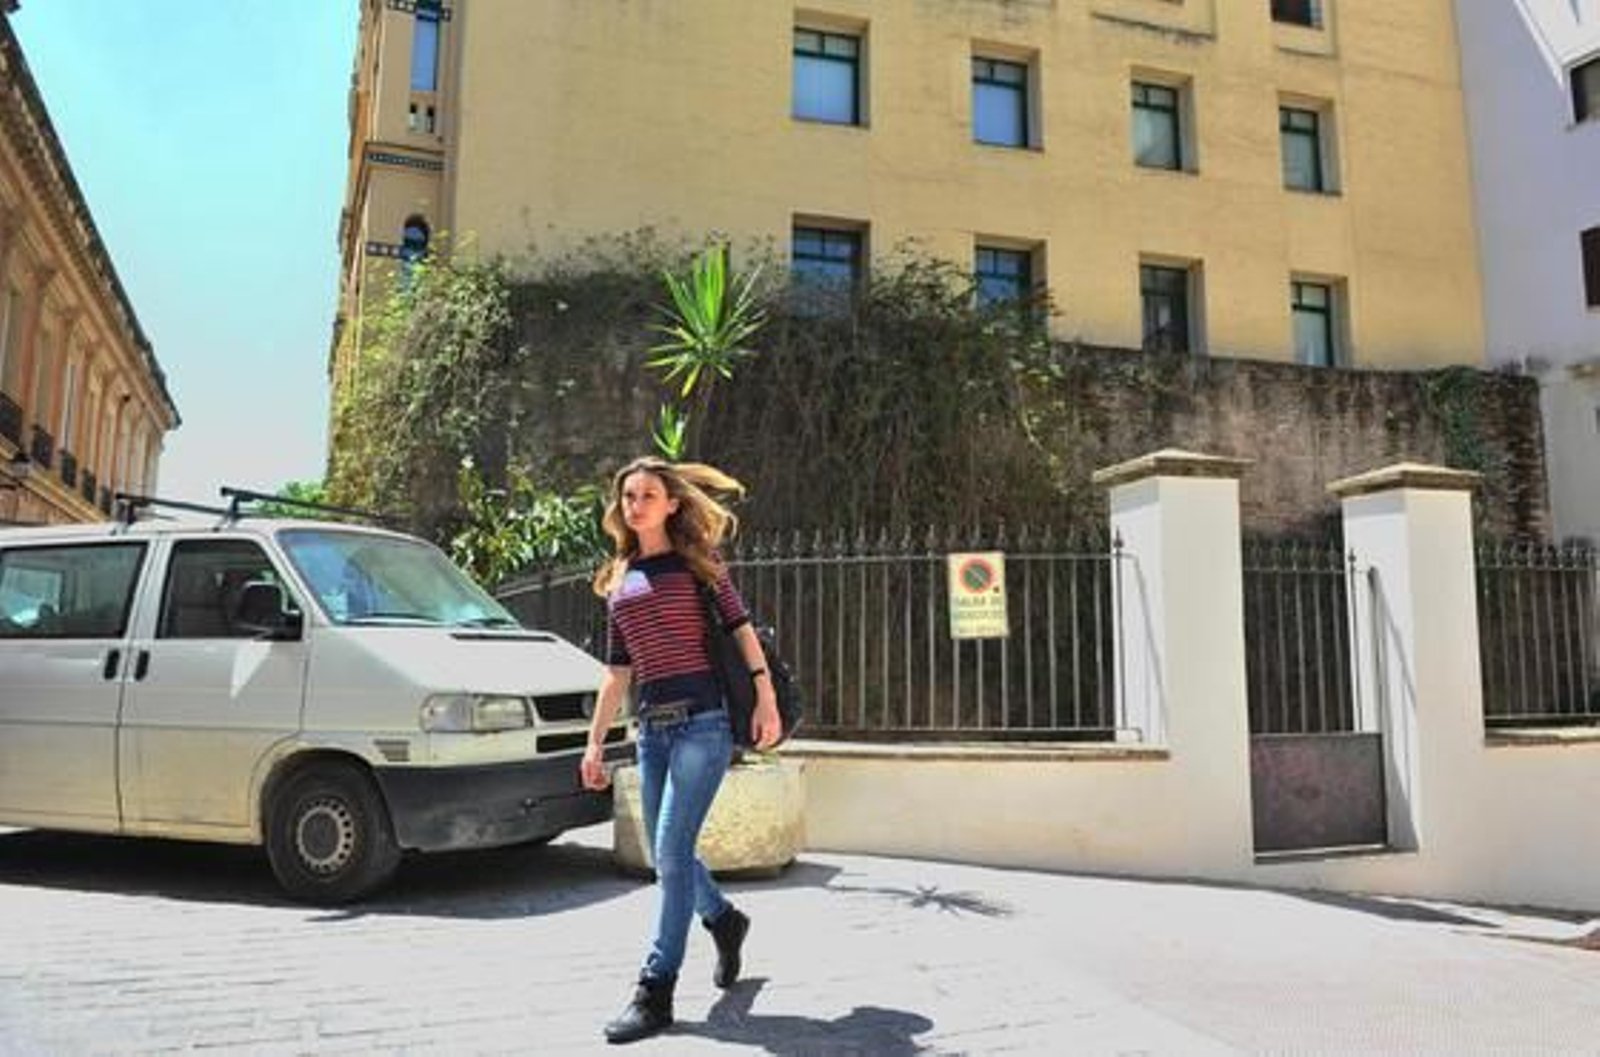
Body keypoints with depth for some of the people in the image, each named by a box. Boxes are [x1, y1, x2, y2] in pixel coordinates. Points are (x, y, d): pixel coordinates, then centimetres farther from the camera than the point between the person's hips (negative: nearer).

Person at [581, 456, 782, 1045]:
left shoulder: (697, 562, 2)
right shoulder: (617, 582, 15)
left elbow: (740, 628, -1)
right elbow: (617, 671, 16)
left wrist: (766, 701, -10)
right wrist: (595, 742, 12)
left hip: (704, 720, -6)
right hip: (652, 728, 6)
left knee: (671, 850, -10)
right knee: (667, 854, 12)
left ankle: (656, 992, 1)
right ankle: (724, 921, 41)